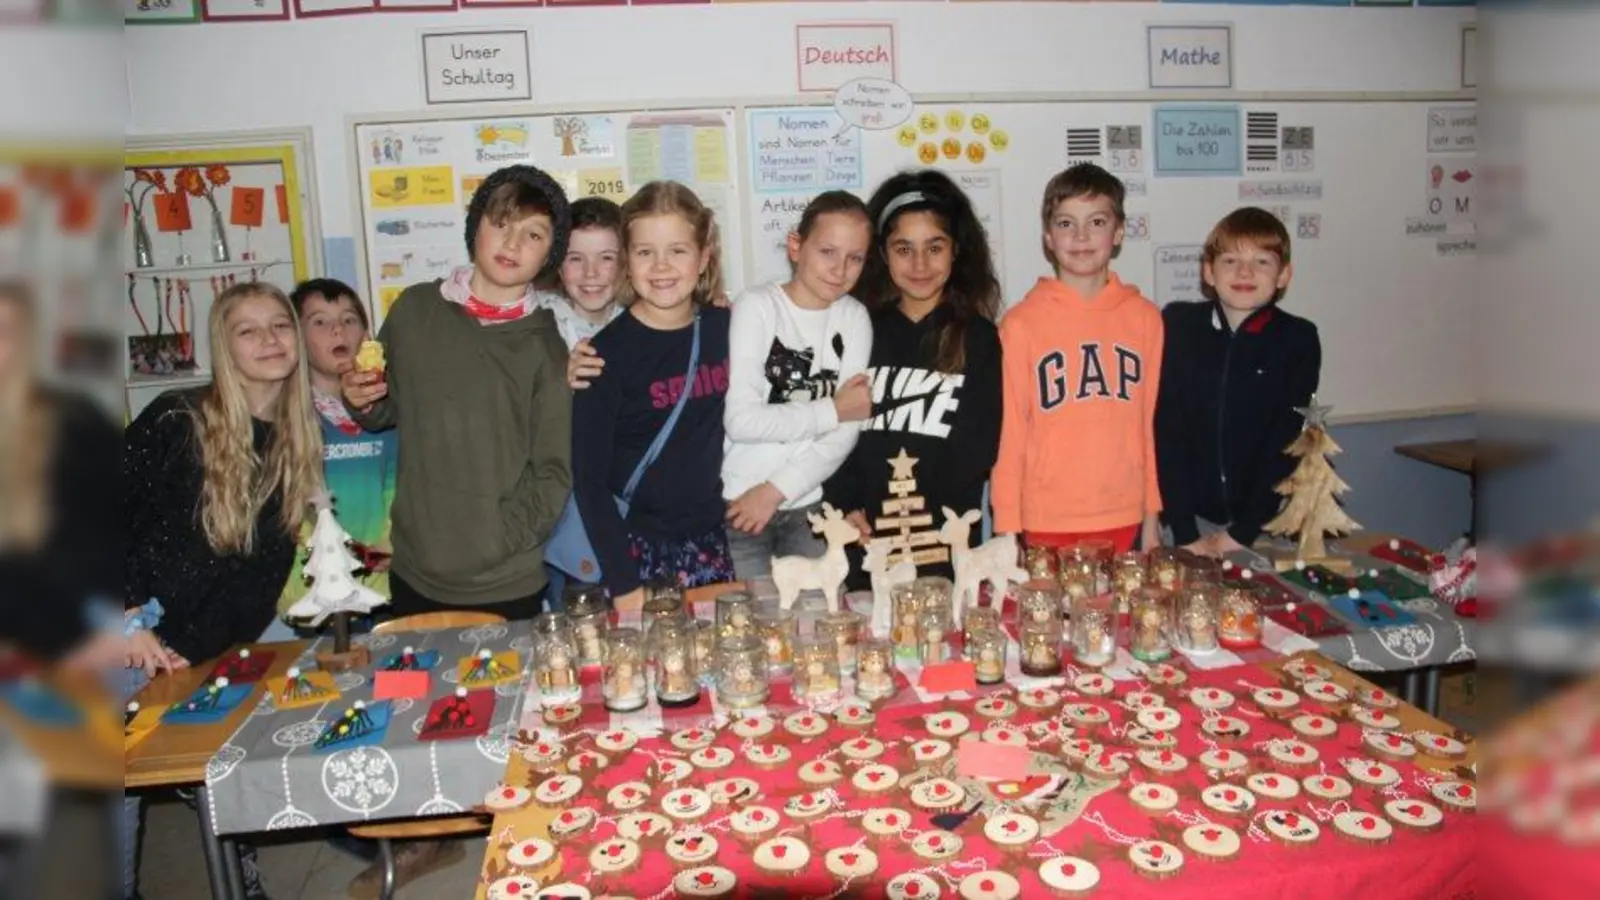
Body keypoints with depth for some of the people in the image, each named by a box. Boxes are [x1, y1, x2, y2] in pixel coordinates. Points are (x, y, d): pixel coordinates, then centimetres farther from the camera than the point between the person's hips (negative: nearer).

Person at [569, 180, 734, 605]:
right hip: (636, 547, -3)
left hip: (709, 541, 4)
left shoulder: (724, 327, 0)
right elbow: (588, 478, -12)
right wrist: (622, 581, -16)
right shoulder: (609, 352, -12)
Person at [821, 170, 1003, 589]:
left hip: (944, 543, -1)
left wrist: (929, 524, -12)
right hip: (863, 541, 1)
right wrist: (846, 509, -10)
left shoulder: (978, 338, 3)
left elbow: (977, 449, -2)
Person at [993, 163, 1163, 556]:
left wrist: (1153, 515, 9)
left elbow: (1152, 421, 8)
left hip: (1126, 521, 2)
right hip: (1046, 524, -2)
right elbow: (1009, 432, -2)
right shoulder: (1020, 324, -3)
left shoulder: (1145, 318, 4)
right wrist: (1007, 530, -3)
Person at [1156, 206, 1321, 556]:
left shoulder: (1299, 339, -4)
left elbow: (1287, 442, -6)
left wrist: (1242, 531, -12)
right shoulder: (1177, 324, -4)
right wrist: (1186, 533, -14)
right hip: (1193, 521, 0)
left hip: (1270, 525, 0)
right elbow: (1166, 431, -8)